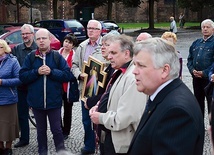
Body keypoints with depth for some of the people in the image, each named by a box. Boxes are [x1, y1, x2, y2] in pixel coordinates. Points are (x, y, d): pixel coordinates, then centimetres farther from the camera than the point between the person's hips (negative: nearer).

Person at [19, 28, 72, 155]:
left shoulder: (57, 56, -2)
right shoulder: (30, 57, 2)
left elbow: (68, 75, -8)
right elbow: (22, 76, -4)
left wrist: (51, 72, -18)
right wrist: (37, 72, -17)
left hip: (54, 100, -2)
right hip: (37, 101, 2)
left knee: (57, 129, 5)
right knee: (41, 130, 16)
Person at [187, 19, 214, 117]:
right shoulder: (196, 43, 14)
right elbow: (190, 59, 13)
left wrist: (204, 73, -18)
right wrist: (192, 70, -4)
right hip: (196, 78, 6)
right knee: (198, 101, 16)